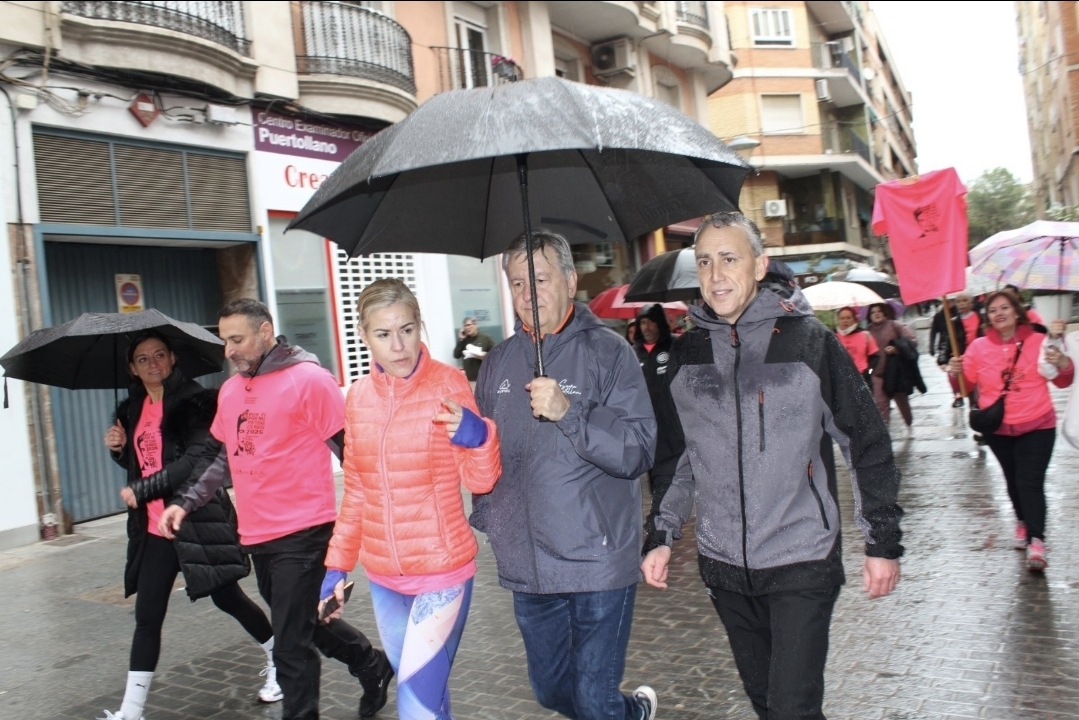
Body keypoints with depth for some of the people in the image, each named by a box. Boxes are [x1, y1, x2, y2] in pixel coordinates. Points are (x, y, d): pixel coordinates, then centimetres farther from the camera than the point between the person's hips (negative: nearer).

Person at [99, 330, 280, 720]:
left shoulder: (193, 400, -11)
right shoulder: (133, 409, 10)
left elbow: (195, 460, -21)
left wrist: (139, 491, -17)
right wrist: (119, 448, 0)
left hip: (198, 520, -6)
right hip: (154, 527, 6)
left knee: (227, 597, 7)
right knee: (147, 617, 8)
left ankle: (279, 660, 30)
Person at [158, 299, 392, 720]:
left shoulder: (309, 379, -12)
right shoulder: (230, 390, 10)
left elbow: (351, 449, -13)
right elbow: (219, 456, 20)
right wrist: (185, 502, 10)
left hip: (302, 534, -8)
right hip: (256, 536, 8)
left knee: (290, 645, -3)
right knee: (302, 623, 22)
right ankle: (372, 666, 43)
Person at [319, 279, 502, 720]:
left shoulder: (447, 384, -11)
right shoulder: (359, 396, 2)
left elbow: (481, 480, -13)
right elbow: (356, 491, 11)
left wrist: (478, 436, -33)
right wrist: (338, 564, 10)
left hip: (442, 572, -5)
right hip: (382, 576, 5)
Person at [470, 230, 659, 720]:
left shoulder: (608, 351, -8)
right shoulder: (499, 362, 6)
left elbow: (639, 450, -17)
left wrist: (568, 413, -28)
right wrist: (485, 517, 7)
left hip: (597, 562, -5)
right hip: (526, 565, 5)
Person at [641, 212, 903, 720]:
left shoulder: (808, 340, -8)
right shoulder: (687, 353, 3)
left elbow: (866, 443, -3)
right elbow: (677, 453, 12)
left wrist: (883, 542, -3)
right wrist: (662, 537, 8)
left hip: (801, 562, -4)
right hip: (721, 564, 4)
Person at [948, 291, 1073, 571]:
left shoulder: (1038, 341, -3)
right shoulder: (979, 347, 0)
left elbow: (1062, 382, 5)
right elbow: (967, 384, 3)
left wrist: (1063, 364, -17)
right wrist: (957, 372, -18)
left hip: (1036, 426, -2)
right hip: (998, 429, 2)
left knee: (1031, 482, -11)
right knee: (1014, 481, 14)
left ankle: (1036, 540, -13)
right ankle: (1023, 521, 35)